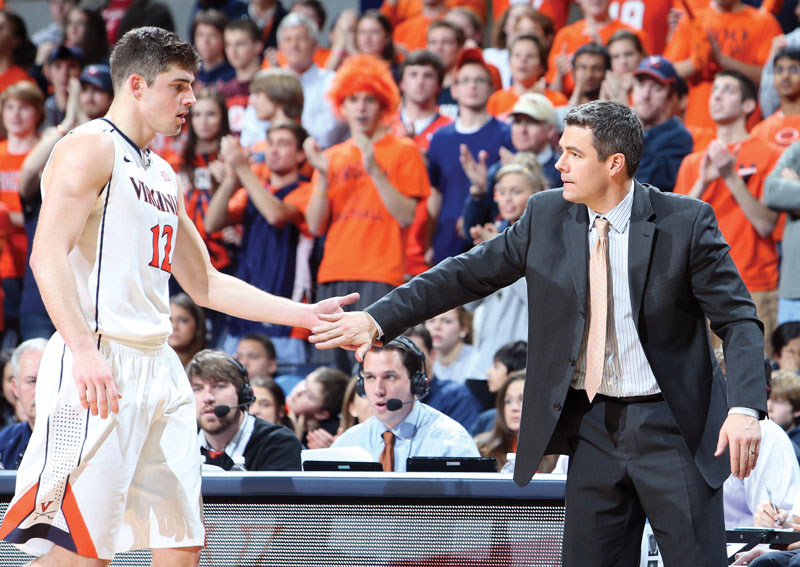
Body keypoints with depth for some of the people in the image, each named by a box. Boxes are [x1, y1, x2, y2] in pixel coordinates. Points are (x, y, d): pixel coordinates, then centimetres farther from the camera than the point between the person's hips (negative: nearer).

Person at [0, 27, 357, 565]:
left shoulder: (163, 175, 24)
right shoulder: (91, 148, -3)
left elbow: (207, 285, 29)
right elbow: (48, 254, -16)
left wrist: (309, 315, 22)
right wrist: (84, 351, -28)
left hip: (159, 372, 9)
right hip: (101, 366, -9)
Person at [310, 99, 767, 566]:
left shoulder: (686, 222, -8)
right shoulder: (547, 216, 3)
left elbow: (739, 319, -10)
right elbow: (468, 274, 7)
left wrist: (745, 409, -25)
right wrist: (378, 319, -3)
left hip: (672, 427, -4)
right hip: (593, 426, 4)